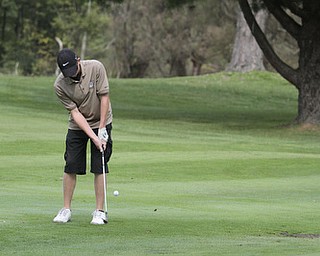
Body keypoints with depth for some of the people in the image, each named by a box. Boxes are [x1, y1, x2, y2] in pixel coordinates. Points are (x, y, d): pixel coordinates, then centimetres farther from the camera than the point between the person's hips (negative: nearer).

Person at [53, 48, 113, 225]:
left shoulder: (96, 68, -20)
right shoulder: (60, 85, -18)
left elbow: (104, 97, -15)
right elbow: (75, 112, -17)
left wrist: (101, 129, -16)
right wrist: (93, 137, -23)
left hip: (101, 124, -1)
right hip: (77, 126, 1)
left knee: (99, 167, -6)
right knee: (70, 166, -2)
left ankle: (99, 211, -1)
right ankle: (66, 210, 8)